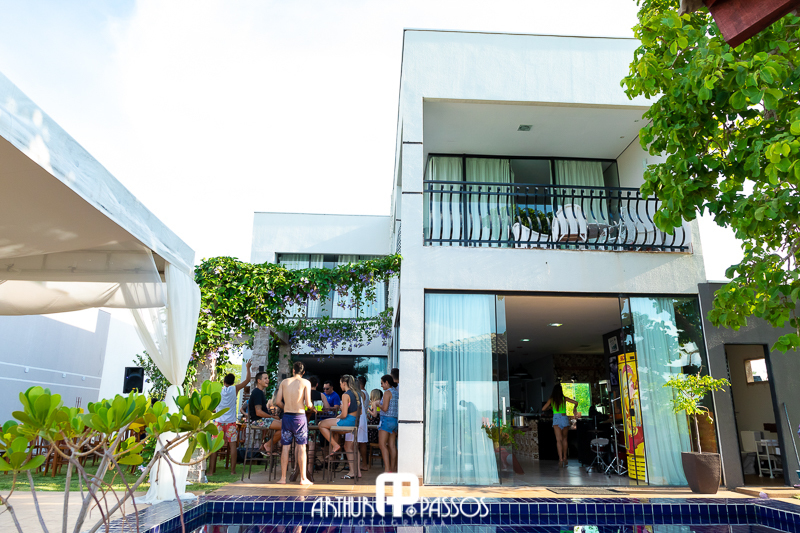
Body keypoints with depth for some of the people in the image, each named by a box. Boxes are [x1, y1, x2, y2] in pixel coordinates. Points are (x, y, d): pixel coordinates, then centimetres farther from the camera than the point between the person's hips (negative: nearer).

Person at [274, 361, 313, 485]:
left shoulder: (284, 382, 7)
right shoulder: (305, 382, -1)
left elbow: (278, 402, 4)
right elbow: (308, 403, -8)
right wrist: (311, 406, 14)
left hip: (286, 416, 3)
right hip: (300, 416, -2)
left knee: (285, 447, 9)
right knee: (301, 447, 4)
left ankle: (283, 478, 12)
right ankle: (303, 478, 5)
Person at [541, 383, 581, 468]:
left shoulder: (551, 399, 2)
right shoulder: (564, 398, 3)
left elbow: (543, 409, 3)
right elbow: (576, 403, 0)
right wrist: (574, 409, 20)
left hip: (556, 419, -1)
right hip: (564, 418, 1)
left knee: (559, 440, -8)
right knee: (564, 439, 16)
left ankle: (561, 459, -22)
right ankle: (565, 458, 24)